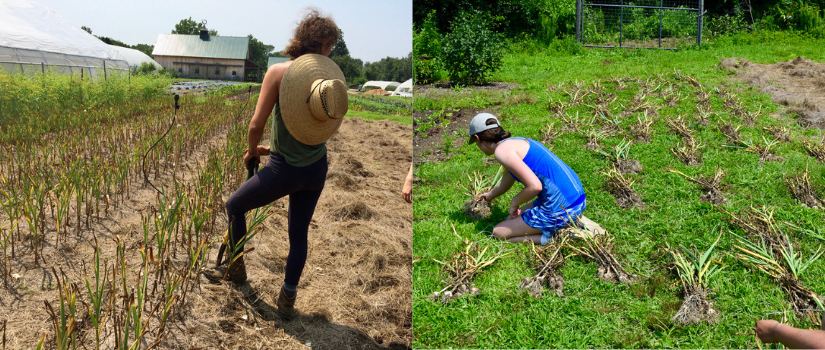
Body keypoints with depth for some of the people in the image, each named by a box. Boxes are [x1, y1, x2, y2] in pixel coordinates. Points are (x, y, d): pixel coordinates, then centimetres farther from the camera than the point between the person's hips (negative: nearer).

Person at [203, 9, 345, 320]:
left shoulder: (279, 72, -12)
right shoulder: (333, 77, -1)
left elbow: (257, 125, -12)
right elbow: (317, 130, 6)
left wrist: (252, 152, 10)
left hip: (284, 170, -4)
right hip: (316, 169, 4)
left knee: (234, 205, 23)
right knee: (299, 234, 18)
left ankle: (236, 269, 36)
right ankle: (288, 298, 27)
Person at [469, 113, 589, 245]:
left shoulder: (502, 150, -14)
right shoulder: (515, 141, 16)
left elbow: (534, 186, -23)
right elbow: (506, 183, 35)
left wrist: (514, 203, -4)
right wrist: (490, 195, 55)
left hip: (560, 208, -9)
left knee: (498, 232, 5)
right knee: (511, 220, 25)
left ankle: (552, 238, -5)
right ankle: (569, 222, 14)